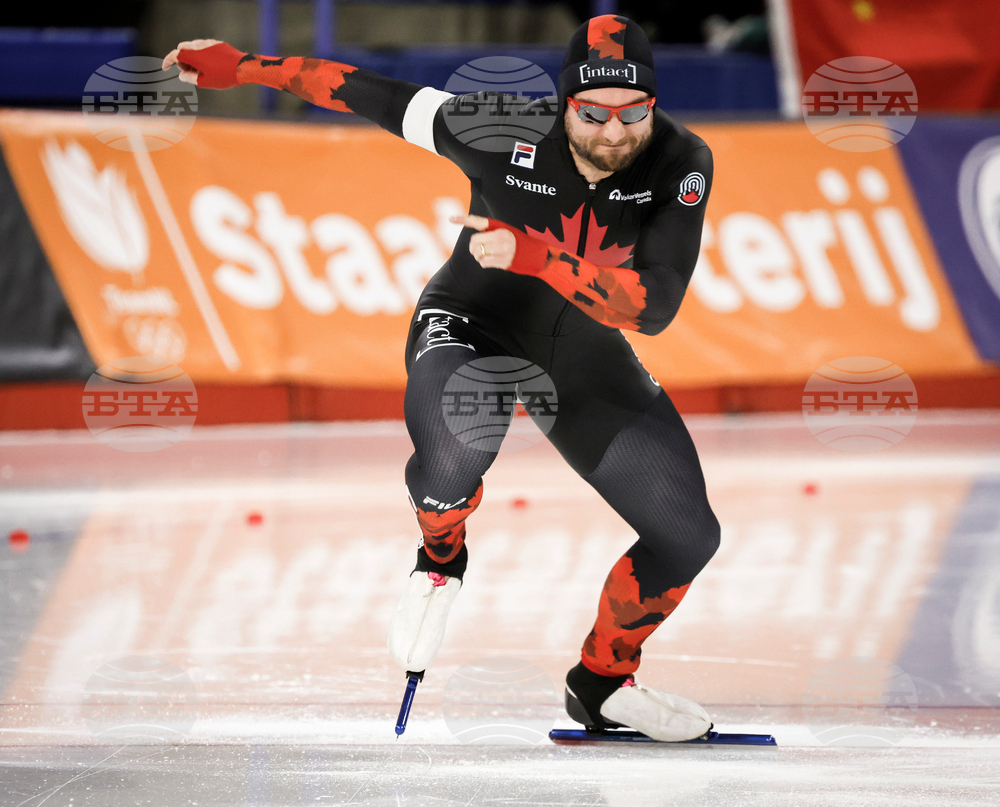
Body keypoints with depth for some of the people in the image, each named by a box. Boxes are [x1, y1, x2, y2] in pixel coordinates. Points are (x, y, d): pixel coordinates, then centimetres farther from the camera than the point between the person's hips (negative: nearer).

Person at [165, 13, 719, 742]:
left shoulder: (683, 163, -23)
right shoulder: (506, 134, -26)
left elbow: (653, 307, -31)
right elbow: (376, 96, -15)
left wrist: (532, 254, -43)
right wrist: (239, 66, -12)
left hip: (587, 357, 4)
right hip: (473, 327, -3)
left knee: (689, 536, -2)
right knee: (456, 446, -38)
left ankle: (603, 682, 24)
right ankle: (440, 561, -1)